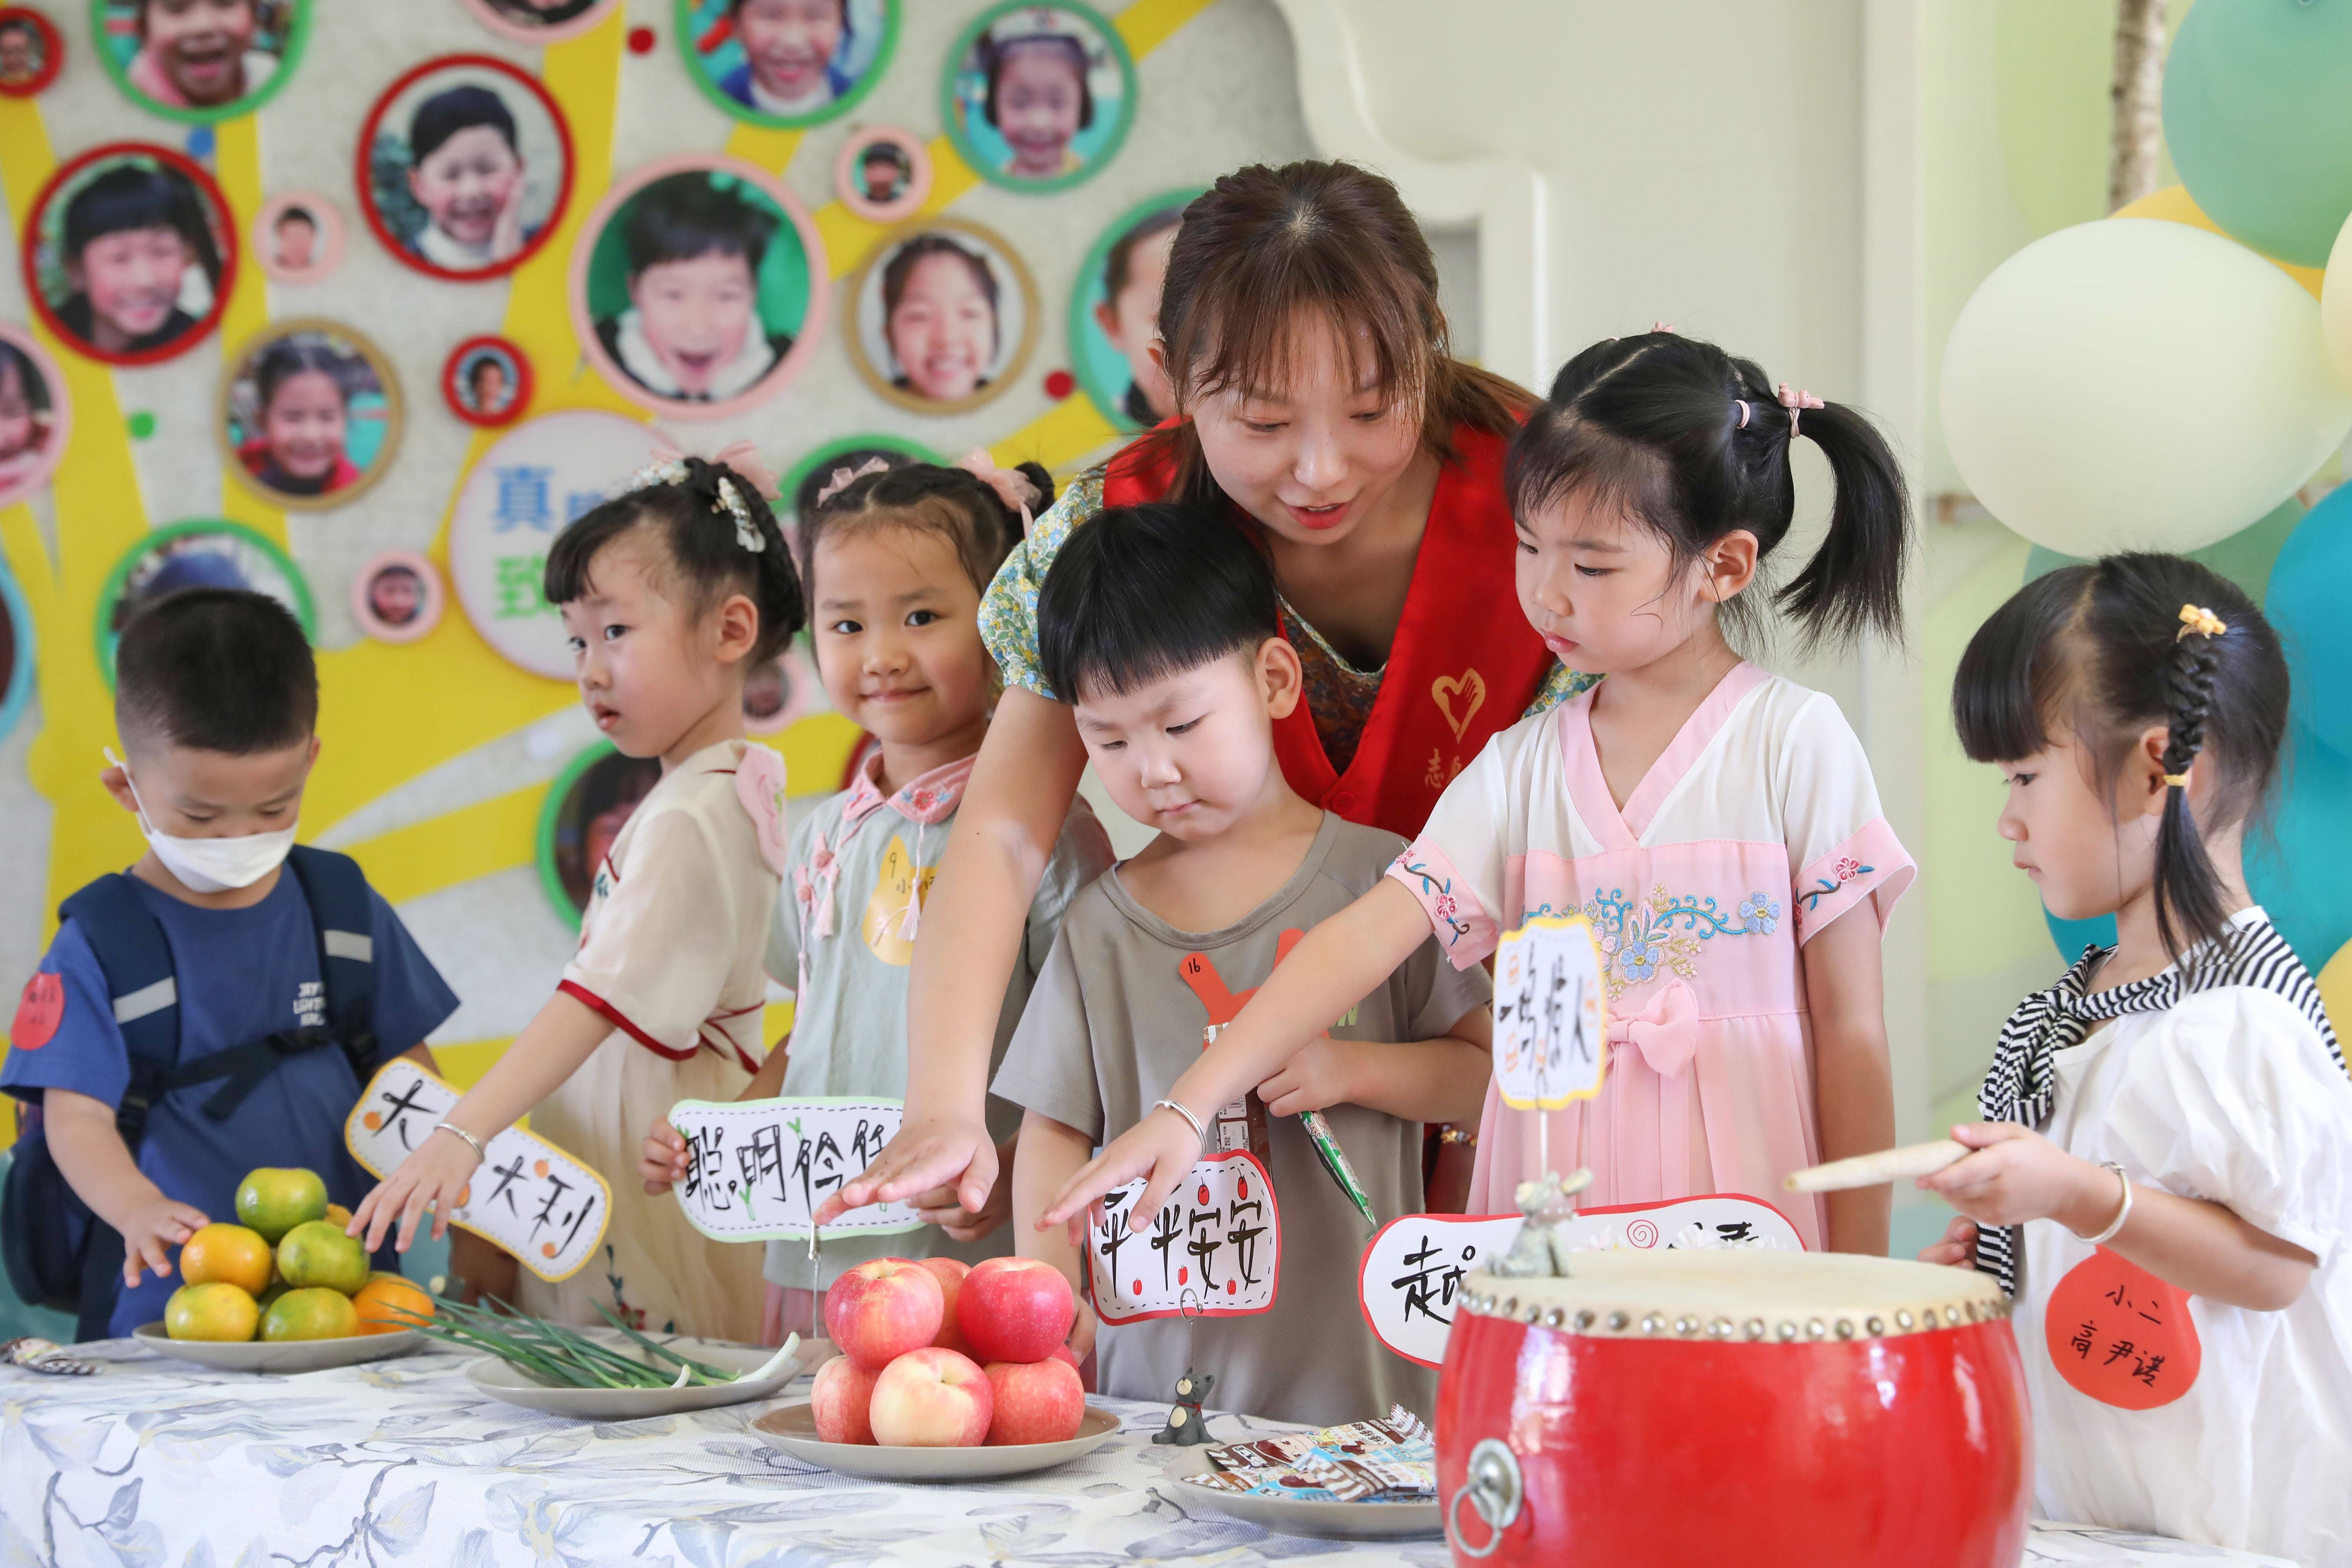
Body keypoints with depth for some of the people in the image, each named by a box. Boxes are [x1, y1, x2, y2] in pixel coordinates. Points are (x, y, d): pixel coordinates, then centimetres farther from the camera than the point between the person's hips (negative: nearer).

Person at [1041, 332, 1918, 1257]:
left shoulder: (1794, 742, -3)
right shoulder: (1522, 765, 6)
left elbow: (1850, 1030, -2)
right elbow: (1364, 937, -3)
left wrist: (1856, 1286, -4)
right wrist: (1186, 1111, -14)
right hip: (1553, 1232, 3)